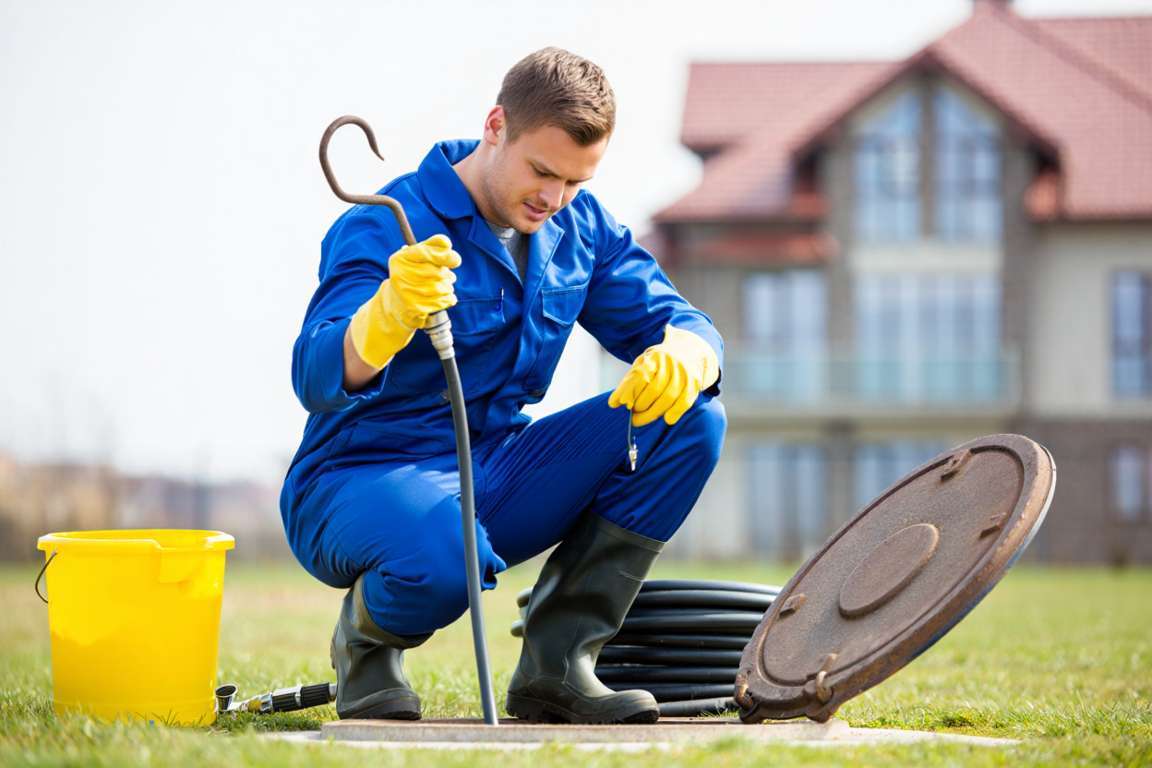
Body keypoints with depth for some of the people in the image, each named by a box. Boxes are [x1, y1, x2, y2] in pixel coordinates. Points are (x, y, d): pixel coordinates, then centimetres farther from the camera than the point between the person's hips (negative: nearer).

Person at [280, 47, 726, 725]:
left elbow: (677, 320, 2)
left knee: (690, 417, -13)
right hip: (359, 483, -7)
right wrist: (387, 315, -53)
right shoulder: (386, 228, -16)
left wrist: (685, 355, -25)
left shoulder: (579, 228, 4)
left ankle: (557, 664, -10)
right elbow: (318, 380, -30)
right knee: (444, 563, -42)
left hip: (494, 478, 7)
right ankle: (369, 636, -2)